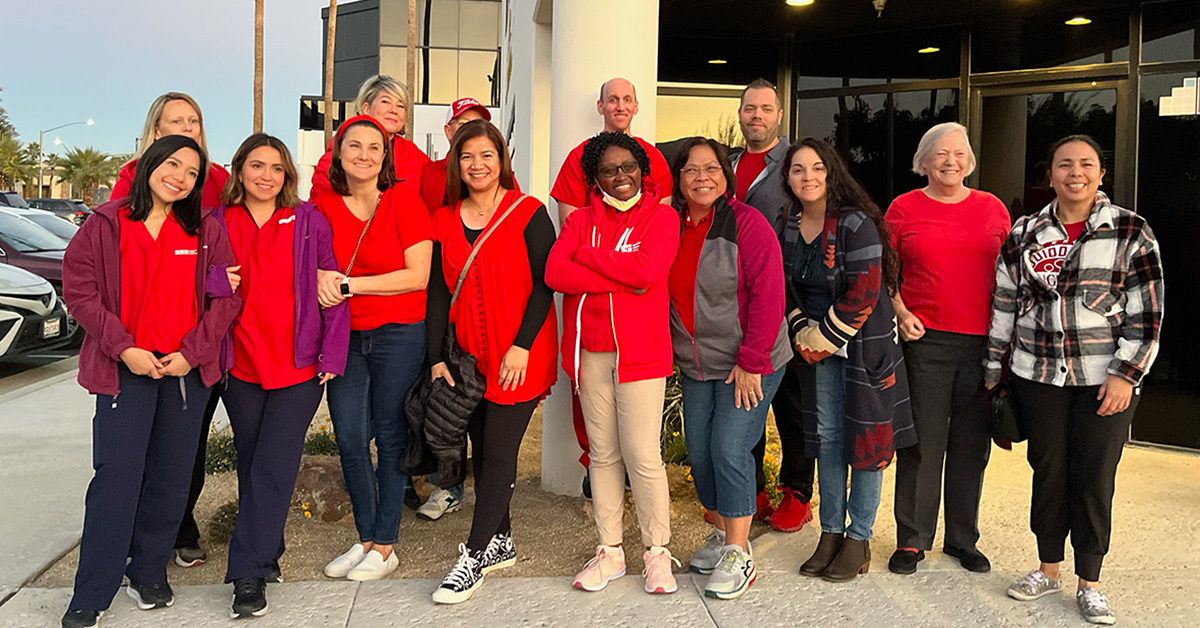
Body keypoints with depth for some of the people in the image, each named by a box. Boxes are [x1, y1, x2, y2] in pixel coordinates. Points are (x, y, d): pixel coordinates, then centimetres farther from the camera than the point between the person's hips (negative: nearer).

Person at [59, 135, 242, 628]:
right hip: (125, 366, -2)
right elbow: (80, 290, 0)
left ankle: (148, 574, 25)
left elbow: (227, 296, 2)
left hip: (187, 368, 2)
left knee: (172, 476, 7)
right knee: (117, 472, -6)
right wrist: (123, 347, -10)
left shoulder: (207, 231, 5)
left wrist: (191, 352, -8)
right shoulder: (106, 225, 3)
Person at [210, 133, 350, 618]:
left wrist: (332, 356, -5)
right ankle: (267, 554, 28)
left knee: (273, 468, -6)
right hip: (241, 367, 3)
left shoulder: (308, 221, -1)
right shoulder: (218, 223, 6)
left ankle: (249, 573, -1)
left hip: (298, 366, -3)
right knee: (250, 465, 12)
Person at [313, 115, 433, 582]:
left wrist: (349, 285, -14)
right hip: (345, 337, 4)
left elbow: (417, 276, -12)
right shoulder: (324, 205, 5)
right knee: (349, 441, 5)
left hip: (399, 334, -4)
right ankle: (366, 539, 24)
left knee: (389, 438, 3)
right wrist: (321, 278, -12)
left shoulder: (404, 199, -6)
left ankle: (385, 546, 16)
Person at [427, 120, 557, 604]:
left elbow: (544, 284, -8)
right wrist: (437, 358, 1)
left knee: (497, 452, -4)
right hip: (469, 356, 5)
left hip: (519, 357, -5)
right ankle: (501, 543, 26)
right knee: (481, 450, 11)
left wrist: (522, 345, -16)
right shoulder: (445, 222, 8)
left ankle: (474, 558, 6)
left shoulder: (529, 213, -5)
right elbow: (438, 292, 8)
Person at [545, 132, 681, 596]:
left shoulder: (661, 216, 1)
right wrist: (620, 280, -14)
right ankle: (610, 550, 23)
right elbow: (554, 273, -6)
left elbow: (648, 269, -17)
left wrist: (587, 254, -7)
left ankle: (657, 552, 14)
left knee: (643, 456, -3)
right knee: (603, 453, 11)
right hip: (589, 350, 4)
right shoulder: (580, 219, 10)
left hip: (641, 351, -3)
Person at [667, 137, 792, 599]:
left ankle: (739, 555, 5)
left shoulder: (747, 223, -12)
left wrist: (750, 361, -18)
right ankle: (721, 533, 30)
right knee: (698, 451, 9)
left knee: (729, 449, -9)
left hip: (748, 366, -6)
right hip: (695, 366, 6)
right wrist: (673, 351, 8)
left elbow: (768, 296, -16)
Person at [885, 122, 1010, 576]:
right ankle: (912, 540, 16)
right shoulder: (904, 208, 3)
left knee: (972, 445, 10)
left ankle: (963, 539, 26)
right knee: (922, 444, 1)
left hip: (983, 344, 2)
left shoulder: (992, 208, 9)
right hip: (926, 340, -2)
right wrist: (901, 313, -7)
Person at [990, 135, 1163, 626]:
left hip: (1107, 379, -2)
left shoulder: (1131, 231, 0)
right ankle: (1049, 569, 26)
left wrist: (1125, 374, -10)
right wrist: (992, 372, 9)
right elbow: (1004, 307, 9)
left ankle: (1089, 584, 18)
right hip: (1038, 377, 2)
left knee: (1094, 477, 3)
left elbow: (1147, 311, -3)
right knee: (1048, 471, 10)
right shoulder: (1023, 236, 6)